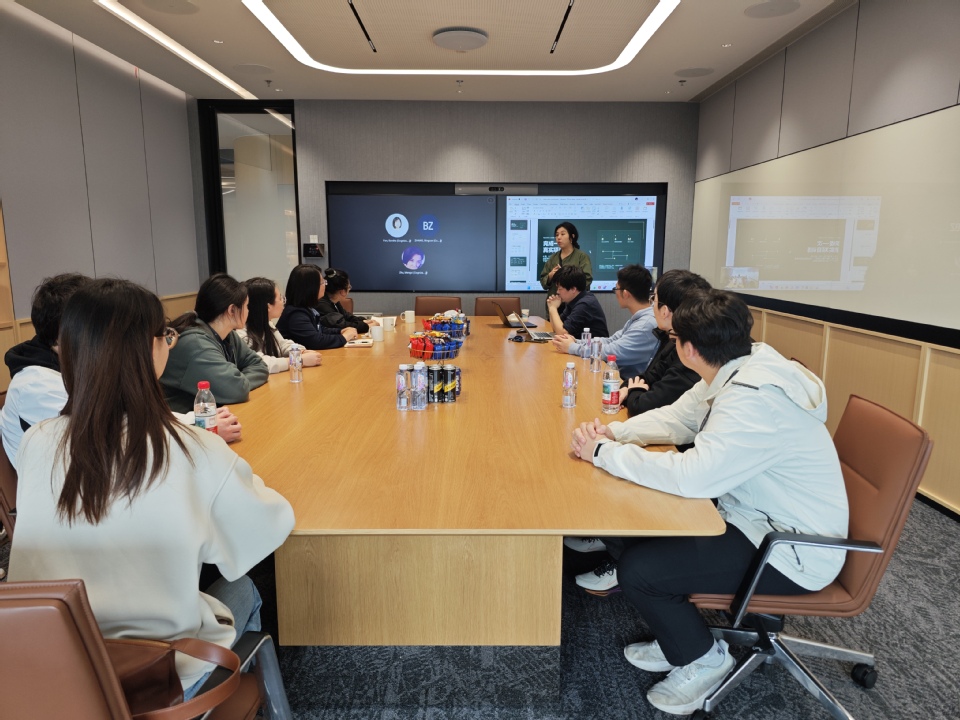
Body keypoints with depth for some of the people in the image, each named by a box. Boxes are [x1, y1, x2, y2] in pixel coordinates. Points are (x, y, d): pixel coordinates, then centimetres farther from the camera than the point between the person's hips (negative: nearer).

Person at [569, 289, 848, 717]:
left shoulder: (758, 400, -31)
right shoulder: (734, 372, -2)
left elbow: (691, 476, -38)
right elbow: (674, 419, 8)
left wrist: (604, 453, -27)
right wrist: (614, 433, -8)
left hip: (792, 549, -9)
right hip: (750, 515, 9)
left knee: (639, 570, -17)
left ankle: (703, 658, 12)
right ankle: (678, 640, 24)